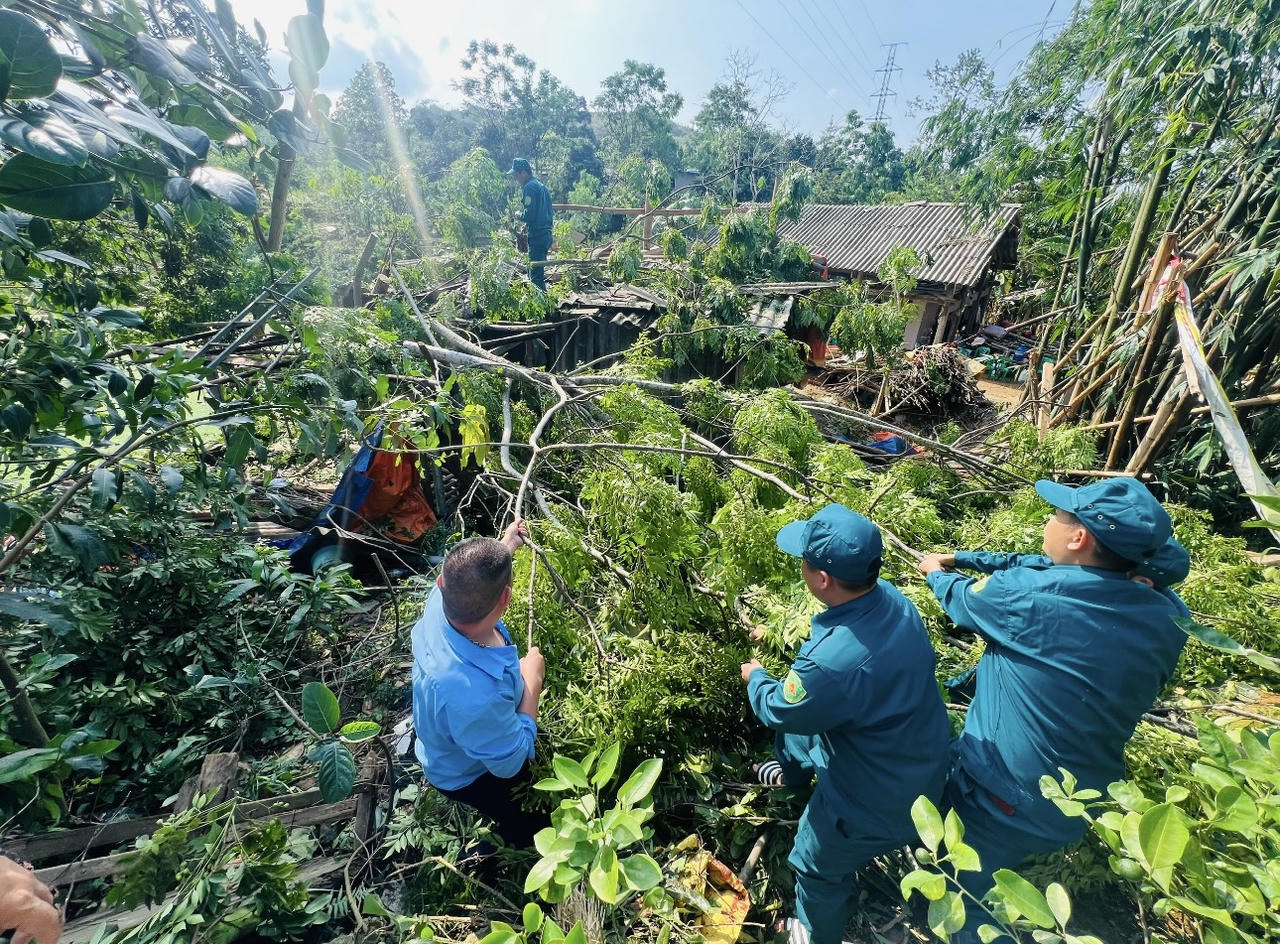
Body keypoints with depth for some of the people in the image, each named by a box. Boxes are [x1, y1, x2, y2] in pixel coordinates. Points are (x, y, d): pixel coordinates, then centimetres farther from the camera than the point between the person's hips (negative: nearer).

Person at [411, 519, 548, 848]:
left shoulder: (439, 600, -33)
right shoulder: (474, 695, -53)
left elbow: (466, 580, -4)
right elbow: (511, 762, -31)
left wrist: (505, 545, 9)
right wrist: (532, 681, -25)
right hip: (469, 776, -7)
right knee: (530, 826, 22)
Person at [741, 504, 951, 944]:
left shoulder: (832, 661, -44)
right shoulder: (892, 598, -19)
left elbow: (780, 709, -20)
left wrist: (756, 678, 0)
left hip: (881, 799, -7)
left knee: (817, 867, 21)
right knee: (795, 724, 28)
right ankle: (792, 772, 59)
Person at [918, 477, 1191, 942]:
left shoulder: (1026, 594, -29)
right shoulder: (1168, 615, -10)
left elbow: (961, 598, -7)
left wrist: (936, 572, 15)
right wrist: (960, 557, 11)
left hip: (1004, 798, -6)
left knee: (968, 893, 22)